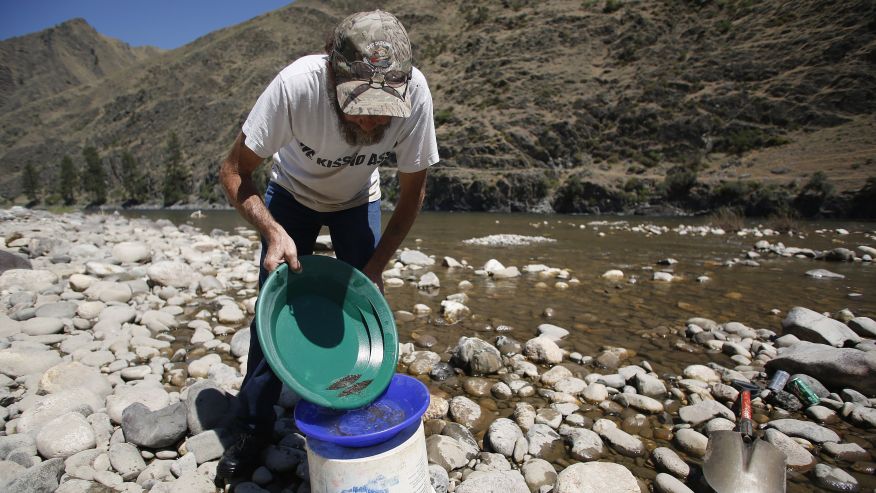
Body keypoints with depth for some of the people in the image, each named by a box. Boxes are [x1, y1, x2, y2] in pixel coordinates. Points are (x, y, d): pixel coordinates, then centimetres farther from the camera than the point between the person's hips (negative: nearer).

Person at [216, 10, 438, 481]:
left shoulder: (415, 93, -33)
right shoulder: (296, 84, -37)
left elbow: (412, 191, -18)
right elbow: (234, 171, -23)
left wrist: (376, 266, -22)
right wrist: (273, 231, -39)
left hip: (359, 199, 1)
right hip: (292, 192, 0)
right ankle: (254, 425, 13)